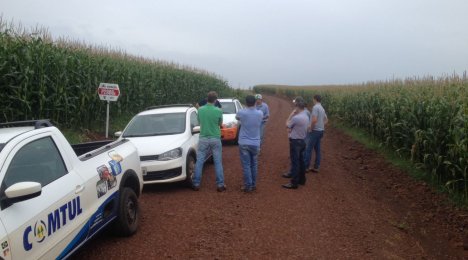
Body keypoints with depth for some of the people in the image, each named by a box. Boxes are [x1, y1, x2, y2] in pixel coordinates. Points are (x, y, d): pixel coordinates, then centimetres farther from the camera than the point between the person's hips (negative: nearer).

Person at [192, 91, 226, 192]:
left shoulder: (200, 110, -5)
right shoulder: (218, 111, -11)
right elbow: (220, 124, 4)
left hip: (203, 139, 2)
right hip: (215, 139, -1)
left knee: (199, 162, 7)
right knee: (218, 162, 6)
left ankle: (196, 184, 11)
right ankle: (220, 185, 10)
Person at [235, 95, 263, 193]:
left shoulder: (241, 113, -11)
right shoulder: (260, 113, -4)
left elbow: (237, 118, 12)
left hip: (244, 143, -2)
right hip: (255, 143, 3)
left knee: (246, 165, 2)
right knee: (254, 165, 14)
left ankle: (248, 186, 3)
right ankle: (253, 185, 21)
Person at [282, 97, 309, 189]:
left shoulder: (296, 117, -24)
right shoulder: (306, 116, 6)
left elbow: (287, 124, -8)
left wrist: (292, 113, -6)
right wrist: (292, 129, 4)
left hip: (295, 142, -9)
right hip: (302, 141, 9)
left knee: (295, 162, -4)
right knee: (300, 161, 17)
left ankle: (294, 183, 1)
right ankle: (301, 179, 27)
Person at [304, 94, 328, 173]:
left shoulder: (315, 107, -16)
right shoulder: (322, 108, 13)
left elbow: (314, 120, -26)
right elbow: (326, 120, 24)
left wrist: (311, 128, -15)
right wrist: (321, 127, 16)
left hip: (314, 131, -9)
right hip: (320, 131, 9)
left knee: (308, 149, -3)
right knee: (317, 149, 11)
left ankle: (306, 167, 0)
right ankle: (316, 167, 15)